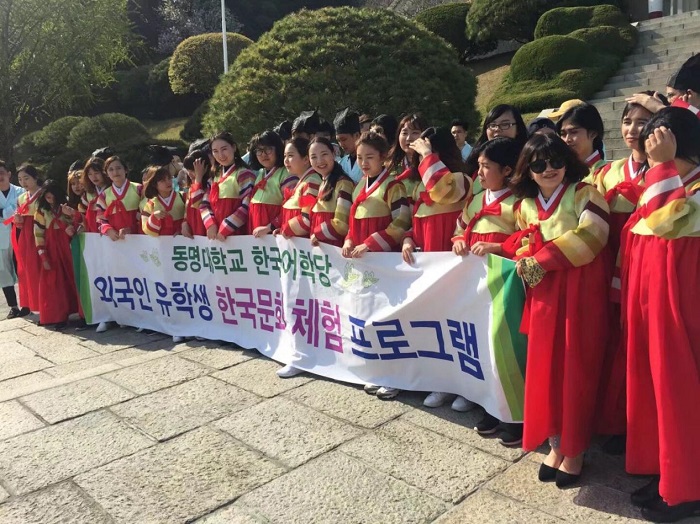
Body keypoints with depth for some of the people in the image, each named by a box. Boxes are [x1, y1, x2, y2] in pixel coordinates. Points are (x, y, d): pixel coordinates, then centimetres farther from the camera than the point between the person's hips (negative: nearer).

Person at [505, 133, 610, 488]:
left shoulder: (583, 193, -1)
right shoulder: (525, 206, 14)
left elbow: (589, 237, -15)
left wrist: (542, 259, -15)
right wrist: (526, 259, -7)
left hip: (580, 292, -4)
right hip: (543, 295, 4)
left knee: (576, 368, 1)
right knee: (545, 368, 5)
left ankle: (575, 450, 17)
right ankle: (556, 444, 21)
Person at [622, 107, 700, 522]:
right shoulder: (662, 181, 14)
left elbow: (664, 220, -32)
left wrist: (662, 164, -24)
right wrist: (625, 291, 15)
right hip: (647, 295, 9)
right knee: (652, 382, 14)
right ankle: (665, 474, 29)